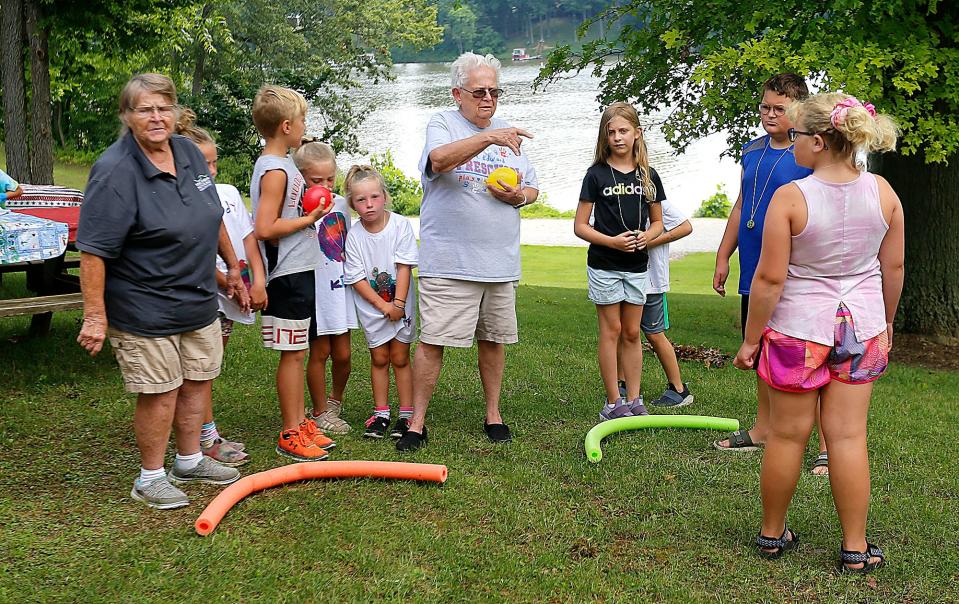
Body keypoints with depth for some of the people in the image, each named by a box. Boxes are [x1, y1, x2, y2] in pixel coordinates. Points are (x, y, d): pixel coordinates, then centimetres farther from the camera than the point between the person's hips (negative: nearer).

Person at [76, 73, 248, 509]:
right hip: (145, 307, -8)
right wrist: (95, 314, -24)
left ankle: (189, 461, 37)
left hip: (198, 300, 8)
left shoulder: (188, 152, 3)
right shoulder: (115, 172, -21)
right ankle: (150, 478, 18)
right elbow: (93, 251, -22)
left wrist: (233, 267, 22)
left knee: (198, 380, 17)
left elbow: (212, 219, 18)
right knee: (161, 391, 0)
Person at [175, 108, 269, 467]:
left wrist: (257, 282, -4)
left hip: (231, 299, 7)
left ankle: (201, 431, 23)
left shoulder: (228, 193, 8)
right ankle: (207, 439, 4)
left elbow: (248, 238, 6)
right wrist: (231, 286, -17)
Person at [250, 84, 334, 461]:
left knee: (297, 352, 15)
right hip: (288, 275, -10)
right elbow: (265, 228, -24)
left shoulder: (281, 165, 13)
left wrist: (310, 209, 8)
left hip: (299, 272, 10)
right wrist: (308, 219, -17)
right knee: (292, 354, -2)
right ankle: (290, 436, 7)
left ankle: (300, 423, 24)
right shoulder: (275, 171, -17)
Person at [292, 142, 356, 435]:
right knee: (320, 352, 3)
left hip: (340, 287, 5)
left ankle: (335, 400, 35)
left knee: (343, 354, 9)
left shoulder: (341, 204, 7)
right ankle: (320, 413, 19)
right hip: (314, 291, -5)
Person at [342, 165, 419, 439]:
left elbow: (404, 267, -11)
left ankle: (406, 414, 11)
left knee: (400, 358, 4)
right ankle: (380, 414, 18)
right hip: (371, 306, 1)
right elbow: (357, 279, -10)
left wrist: (398, 304, -15)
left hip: (401, 304, -1)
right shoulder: (354, 236, -11)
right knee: (379, 358, 8)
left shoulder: (400, 225, -12)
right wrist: (383, 306, -15)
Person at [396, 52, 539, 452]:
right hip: (449, 263, -5)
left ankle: (493, 415, 26)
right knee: (433, 340, -7)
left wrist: (518, 195, -2)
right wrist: (488, 138, -36)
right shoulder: (443, 124, -1)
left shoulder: (508, 135, 17)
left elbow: (532, 188, 21)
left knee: (494, 339, 13)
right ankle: (417, 423, 1)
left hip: (501, 263, 5)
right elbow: (439, 159, -24)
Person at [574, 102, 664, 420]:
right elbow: (580, 226, -5)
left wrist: (647, 236, -10)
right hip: (604, 265, -3)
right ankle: (613, 403, 8)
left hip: (636, 265, 3)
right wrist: (612, 241, -19)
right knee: (611, 331, 2)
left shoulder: (648, 176, 4)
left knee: (632, 333, 9)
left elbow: (657, 221, 13)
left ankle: (633, 401, 16)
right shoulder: (596, 174, -5)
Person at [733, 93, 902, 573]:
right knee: (848, 435, 8)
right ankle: (855, 548, 14)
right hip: (861, 328, 4)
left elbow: (769, 278, -16)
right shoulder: (882, 192, -4)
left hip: (798, 330, -3)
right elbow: (894, 267, 5)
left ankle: (772, 534, 25)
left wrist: (750, 339, -6)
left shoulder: (790, 198, -18)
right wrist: (886, 321, 20)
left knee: (788, 434, 10)